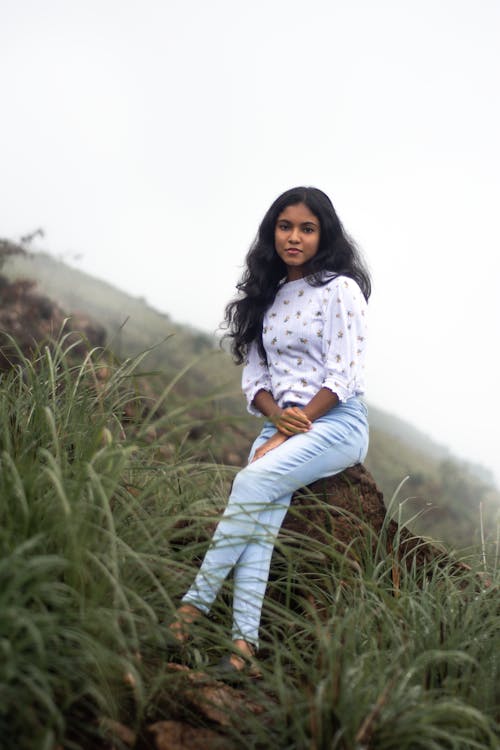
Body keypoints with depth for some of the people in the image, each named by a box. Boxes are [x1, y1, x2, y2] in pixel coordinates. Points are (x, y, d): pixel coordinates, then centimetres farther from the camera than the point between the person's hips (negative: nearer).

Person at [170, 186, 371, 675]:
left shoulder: (340, 289, -2)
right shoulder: (268, 295, 16)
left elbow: (343, 378, -10)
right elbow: (254, 372, 15)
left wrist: (285, 436, -14)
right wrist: (277, 416, -7)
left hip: (337, 424, -5)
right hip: (281, 424, 5)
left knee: (253, 482, -29)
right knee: (259, 524, -19)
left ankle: (196, 603, -24)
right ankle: (244, 643, -25)